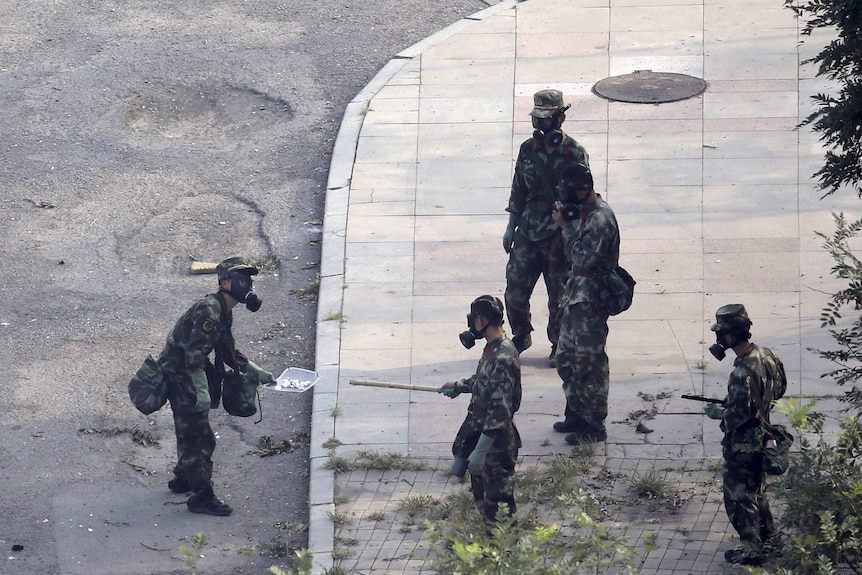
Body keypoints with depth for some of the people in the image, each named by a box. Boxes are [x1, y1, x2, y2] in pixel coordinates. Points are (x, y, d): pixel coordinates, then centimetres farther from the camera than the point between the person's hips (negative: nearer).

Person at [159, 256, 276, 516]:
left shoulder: (224, 312, 11)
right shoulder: (209, 310, -22)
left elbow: (228, 351, 22)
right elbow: (195, 353, -28)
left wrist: (256, 372, 21)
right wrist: (202, 391, -28)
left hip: (184, 375, 10)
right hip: (178, 375, -10)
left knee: (190, 432, 23)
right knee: (199, 436, -8)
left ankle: (183, 479, 41)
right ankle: (202, 497, -5)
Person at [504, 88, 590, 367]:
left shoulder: (573, 153, -9)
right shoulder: (528, 150, 5)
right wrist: (511, 226, 12)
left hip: (559, 235, -4)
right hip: (528, 232, 4)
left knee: (559, 294, 5)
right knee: (516, 287, 4)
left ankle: (559, 344, 20)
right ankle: (521, 336, 25)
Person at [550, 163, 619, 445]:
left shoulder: (601, 220, -22)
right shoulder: (583, 210, 8)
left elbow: (583, 258, -24)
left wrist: (566, 226, -19)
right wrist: (565, 221, 3)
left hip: (591, 299, -10)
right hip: (576, 294, 10)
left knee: (589, 363, -3)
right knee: (566, 358, 17)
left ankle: (594, 426, 5)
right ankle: (575, 414, 30)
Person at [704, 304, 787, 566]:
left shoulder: (742, 373, -32)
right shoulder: (766, 355, -4)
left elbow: (738, 416, -29)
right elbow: (779, 388, 12)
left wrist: (717, 412, -11)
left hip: (742, 446, -9)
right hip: (762, 440, 9)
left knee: (739, 498, 7)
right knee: (757, 492, 26)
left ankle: (751, 551, 16)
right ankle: (768, 539, 39)